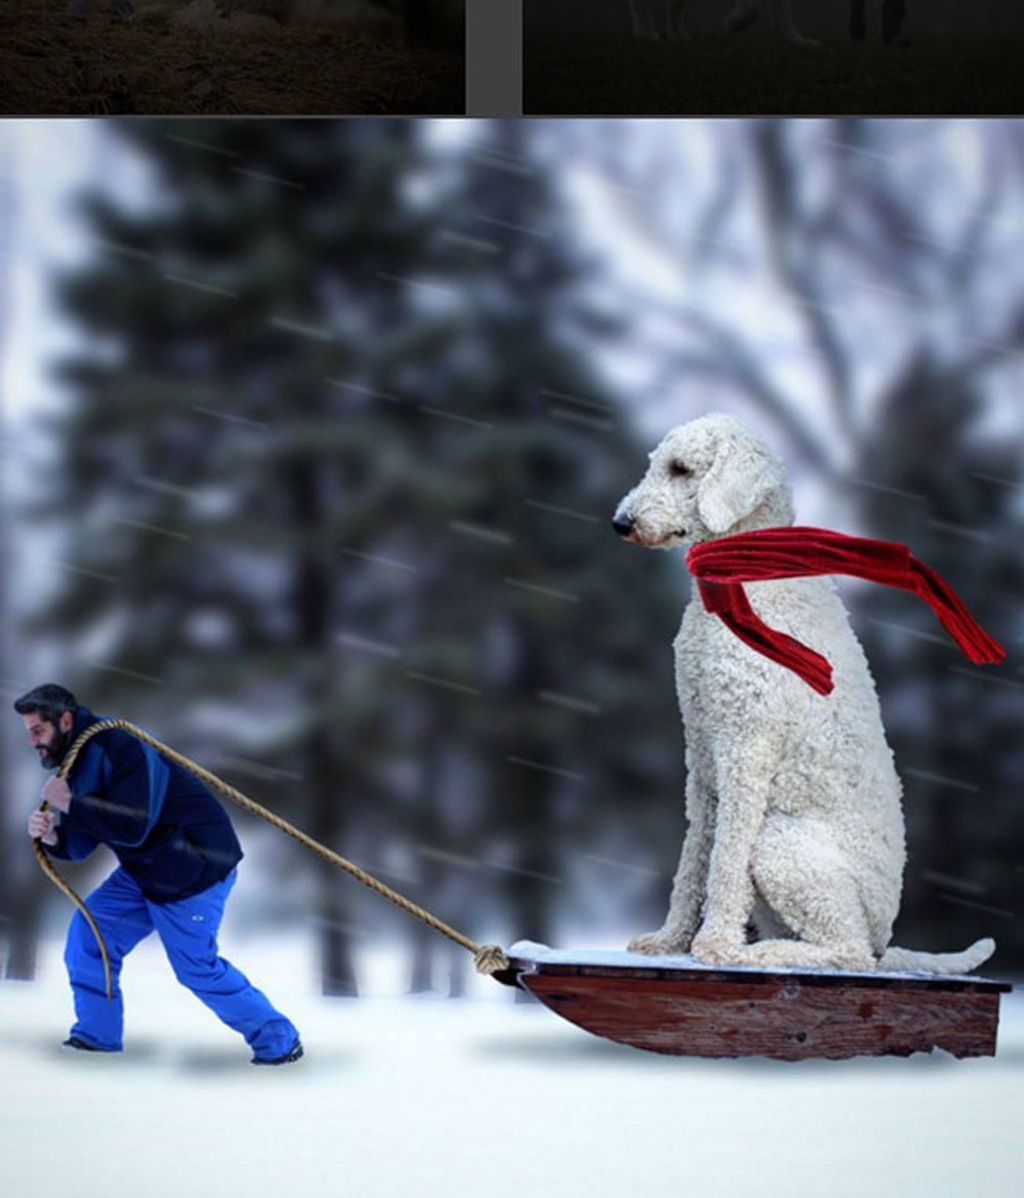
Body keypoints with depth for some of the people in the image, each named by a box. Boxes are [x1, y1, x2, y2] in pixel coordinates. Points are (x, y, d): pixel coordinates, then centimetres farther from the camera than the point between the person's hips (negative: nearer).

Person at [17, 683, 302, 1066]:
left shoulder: (122, 747, -24)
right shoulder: (80, 761, 6)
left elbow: (133, 828, -33)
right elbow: (79, 847, 5)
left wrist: (70, 804, -27)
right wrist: (52, 836, -17)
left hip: (195, 868, -9)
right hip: (145, 870, 9)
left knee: (197, 969, -3)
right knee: (90, 930, 4)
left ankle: (279, 1041, 12)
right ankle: (96, 1035, 16)